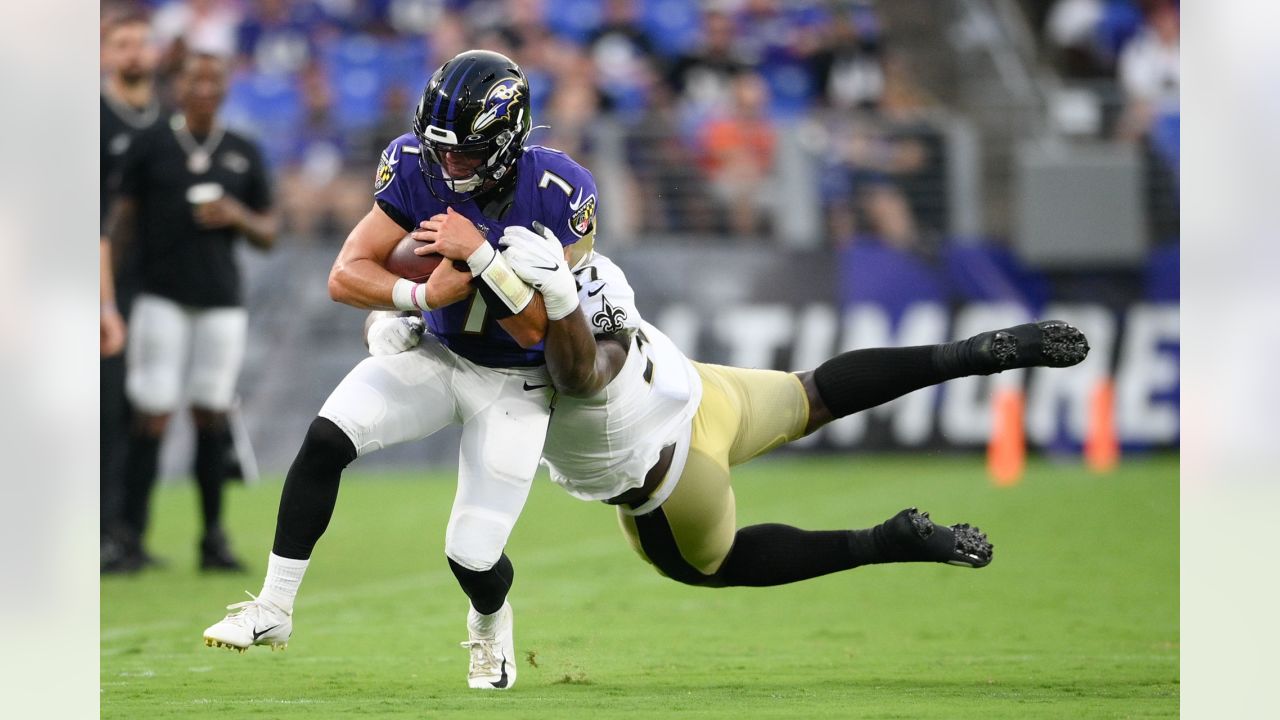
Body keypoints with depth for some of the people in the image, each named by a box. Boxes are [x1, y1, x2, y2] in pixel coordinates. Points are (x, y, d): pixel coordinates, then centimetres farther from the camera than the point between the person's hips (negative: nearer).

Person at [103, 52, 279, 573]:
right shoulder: (150, 147, 4)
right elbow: (123, 218, 3)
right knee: (151, 417, -8)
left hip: (222, 303, 3)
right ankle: (132, 536, -5)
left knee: (212, 416, 3)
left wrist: (237, 217, -6)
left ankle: (213, 539, 9)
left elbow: (268, 234, 15)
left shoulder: (244, 155, 12)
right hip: (161, 297, -2)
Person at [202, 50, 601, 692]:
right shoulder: (417, 166, -16)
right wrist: (422, 294, -34)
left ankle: (490, 624, 31)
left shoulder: (559, 197, -25)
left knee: (473, 555, -8)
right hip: (438, 356, 3)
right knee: (326, 439, -23)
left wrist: (479, 254, -35)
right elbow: (345, 277, -16)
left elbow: (533, 330, -22)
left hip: (514, 385, -3)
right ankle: (273, 609, -12)